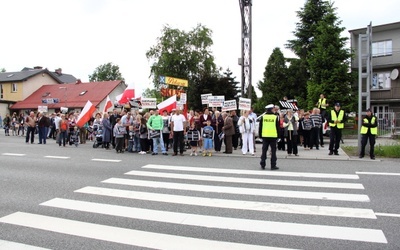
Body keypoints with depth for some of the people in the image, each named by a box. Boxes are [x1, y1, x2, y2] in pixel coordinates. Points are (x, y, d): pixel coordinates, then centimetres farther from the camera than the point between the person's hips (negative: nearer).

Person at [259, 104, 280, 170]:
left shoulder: (263, 117, 0)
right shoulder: (275, 117, -4)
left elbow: (260, 127, 5)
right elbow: (278, 127, 1)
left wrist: (260, 135, 13)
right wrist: (278, 135, 11)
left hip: (265, 136, 2)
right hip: (273, 136, -2)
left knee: (264, 150, 9)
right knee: (273, 151, 4)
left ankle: (262, 165, 11)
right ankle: (273, 166, 4)